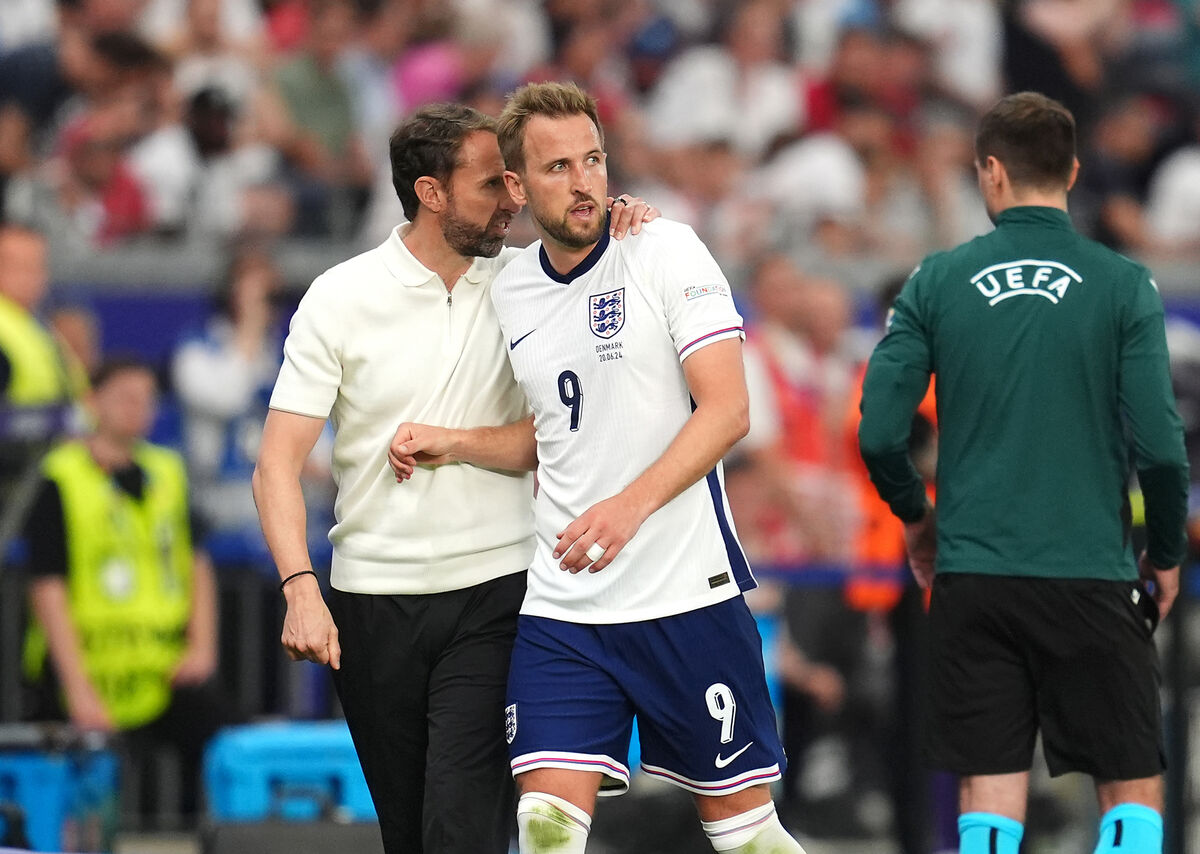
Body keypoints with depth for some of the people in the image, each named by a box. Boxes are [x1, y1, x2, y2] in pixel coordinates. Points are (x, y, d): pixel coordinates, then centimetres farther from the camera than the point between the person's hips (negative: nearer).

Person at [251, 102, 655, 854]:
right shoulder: (340, 299, -4)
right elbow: (279, 462, -6)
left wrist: (624, 233, -11)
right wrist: (301, 590, -20)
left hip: (493, 594, 0)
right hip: (373, 603, 0)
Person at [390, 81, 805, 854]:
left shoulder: (666, 252, -6)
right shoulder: (510, 293, 10)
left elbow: (727, 410, -14)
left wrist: (629, 506, -26)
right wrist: (454, 443, 8)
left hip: (685, 590, -4)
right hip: (560, 609, 4)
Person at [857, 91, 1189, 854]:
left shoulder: (938, 281, 1)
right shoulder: (1123, 285, -3)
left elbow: (879, 433, -3)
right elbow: (1159, 445, -9)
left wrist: (914, 514, 17)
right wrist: (1168, 554, 8)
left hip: (971, 574, 2)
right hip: (1092, 575, -2)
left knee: (990, 793, 5)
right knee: (1134, 787, 8)